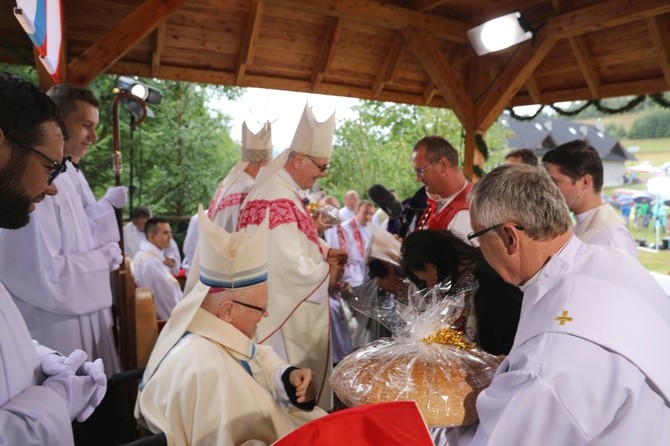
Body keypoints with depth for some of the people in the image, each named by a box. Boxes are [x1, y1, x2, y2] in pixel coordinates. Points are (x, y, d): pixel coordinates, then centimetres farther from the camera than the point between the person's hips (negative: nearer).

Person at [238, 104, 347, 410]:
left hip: (290, 307, 10)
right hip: (286, 311, -10)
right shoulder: (277, 200, -25)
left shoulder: (284, 190, 8)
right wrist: (327, 273, -11)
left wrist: (324, 250, 3)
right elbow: (290, 264, -28)